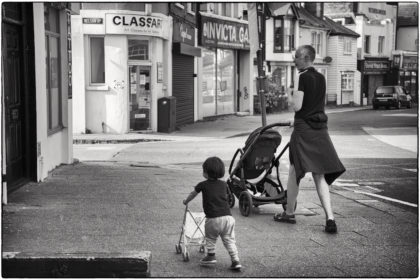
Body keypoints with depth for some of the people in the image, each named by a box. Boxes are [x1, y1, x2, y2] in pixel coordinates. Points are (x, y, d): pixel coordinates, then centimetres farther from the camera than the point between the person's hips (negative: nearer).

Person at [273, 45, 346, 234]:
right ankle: (330, 218, -5)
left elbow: (297, 106, -16)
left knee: (294, 172, 9)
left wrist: (293, 94, 4)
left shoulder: (303, 77, -11)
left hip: (304, 129, -7)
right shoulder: (321, 78, 11)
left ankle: (289, 213, 20)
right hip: (321, 128, 7)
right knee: (320, 176, 6)